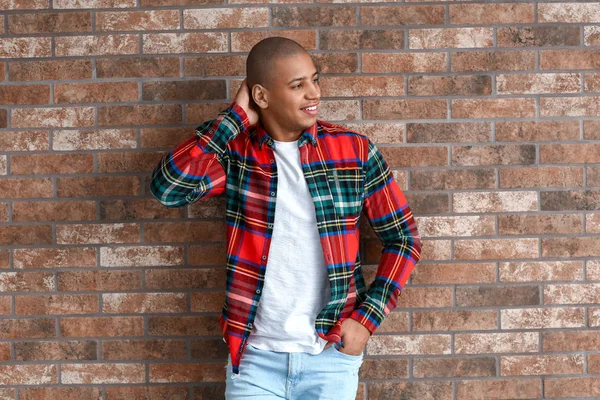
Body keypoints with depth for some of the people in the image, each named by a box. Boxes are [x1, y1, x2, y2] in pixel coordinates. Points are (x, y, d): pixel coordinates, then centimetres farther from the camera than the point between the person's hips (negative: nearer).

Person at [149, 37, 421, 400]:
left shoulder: (355, 151, -3)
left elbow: (404, 237, 3)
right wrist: (234, 119, -14)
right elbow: (167, 188, -19)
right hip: (255, 355, 0)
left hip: (331, 356, 0)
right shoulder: (236, 152, -3)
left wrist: (367, 318, -6)